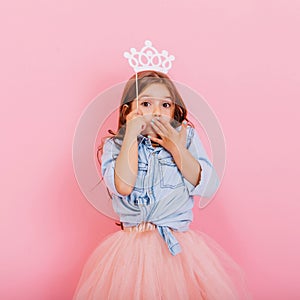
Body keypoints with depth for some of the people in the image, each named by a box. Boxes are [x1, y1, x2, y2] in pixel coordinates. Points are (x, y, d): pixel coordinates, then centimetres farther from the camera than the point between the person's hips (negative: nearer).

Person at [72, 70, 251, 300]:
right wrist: (131, 134, -15)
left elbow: (208, 187, -7)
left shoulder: (187, 137, 2)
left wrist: (177, 148, -15)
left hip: (181, 245, 1)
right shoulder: (115, 146, 0)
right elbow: (123, 187, -19)